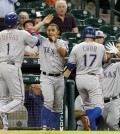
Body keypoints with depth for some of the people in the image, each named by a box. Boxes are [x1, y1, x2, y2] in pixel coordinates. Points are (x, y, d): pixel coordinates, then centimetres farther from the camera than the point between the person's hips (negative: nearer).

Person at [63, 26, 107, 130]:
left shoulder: (77, 47, 4)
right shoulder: (100, 47, 5)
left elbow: (70, 67, 3)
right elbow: (105, 60, 27)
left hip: (79, 79, 3)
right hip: (93, 79, -3)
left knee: (88, 105, 18)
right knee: (98, 106, -7)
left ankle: (93, 128, 11)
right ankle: (89, 119, -38)